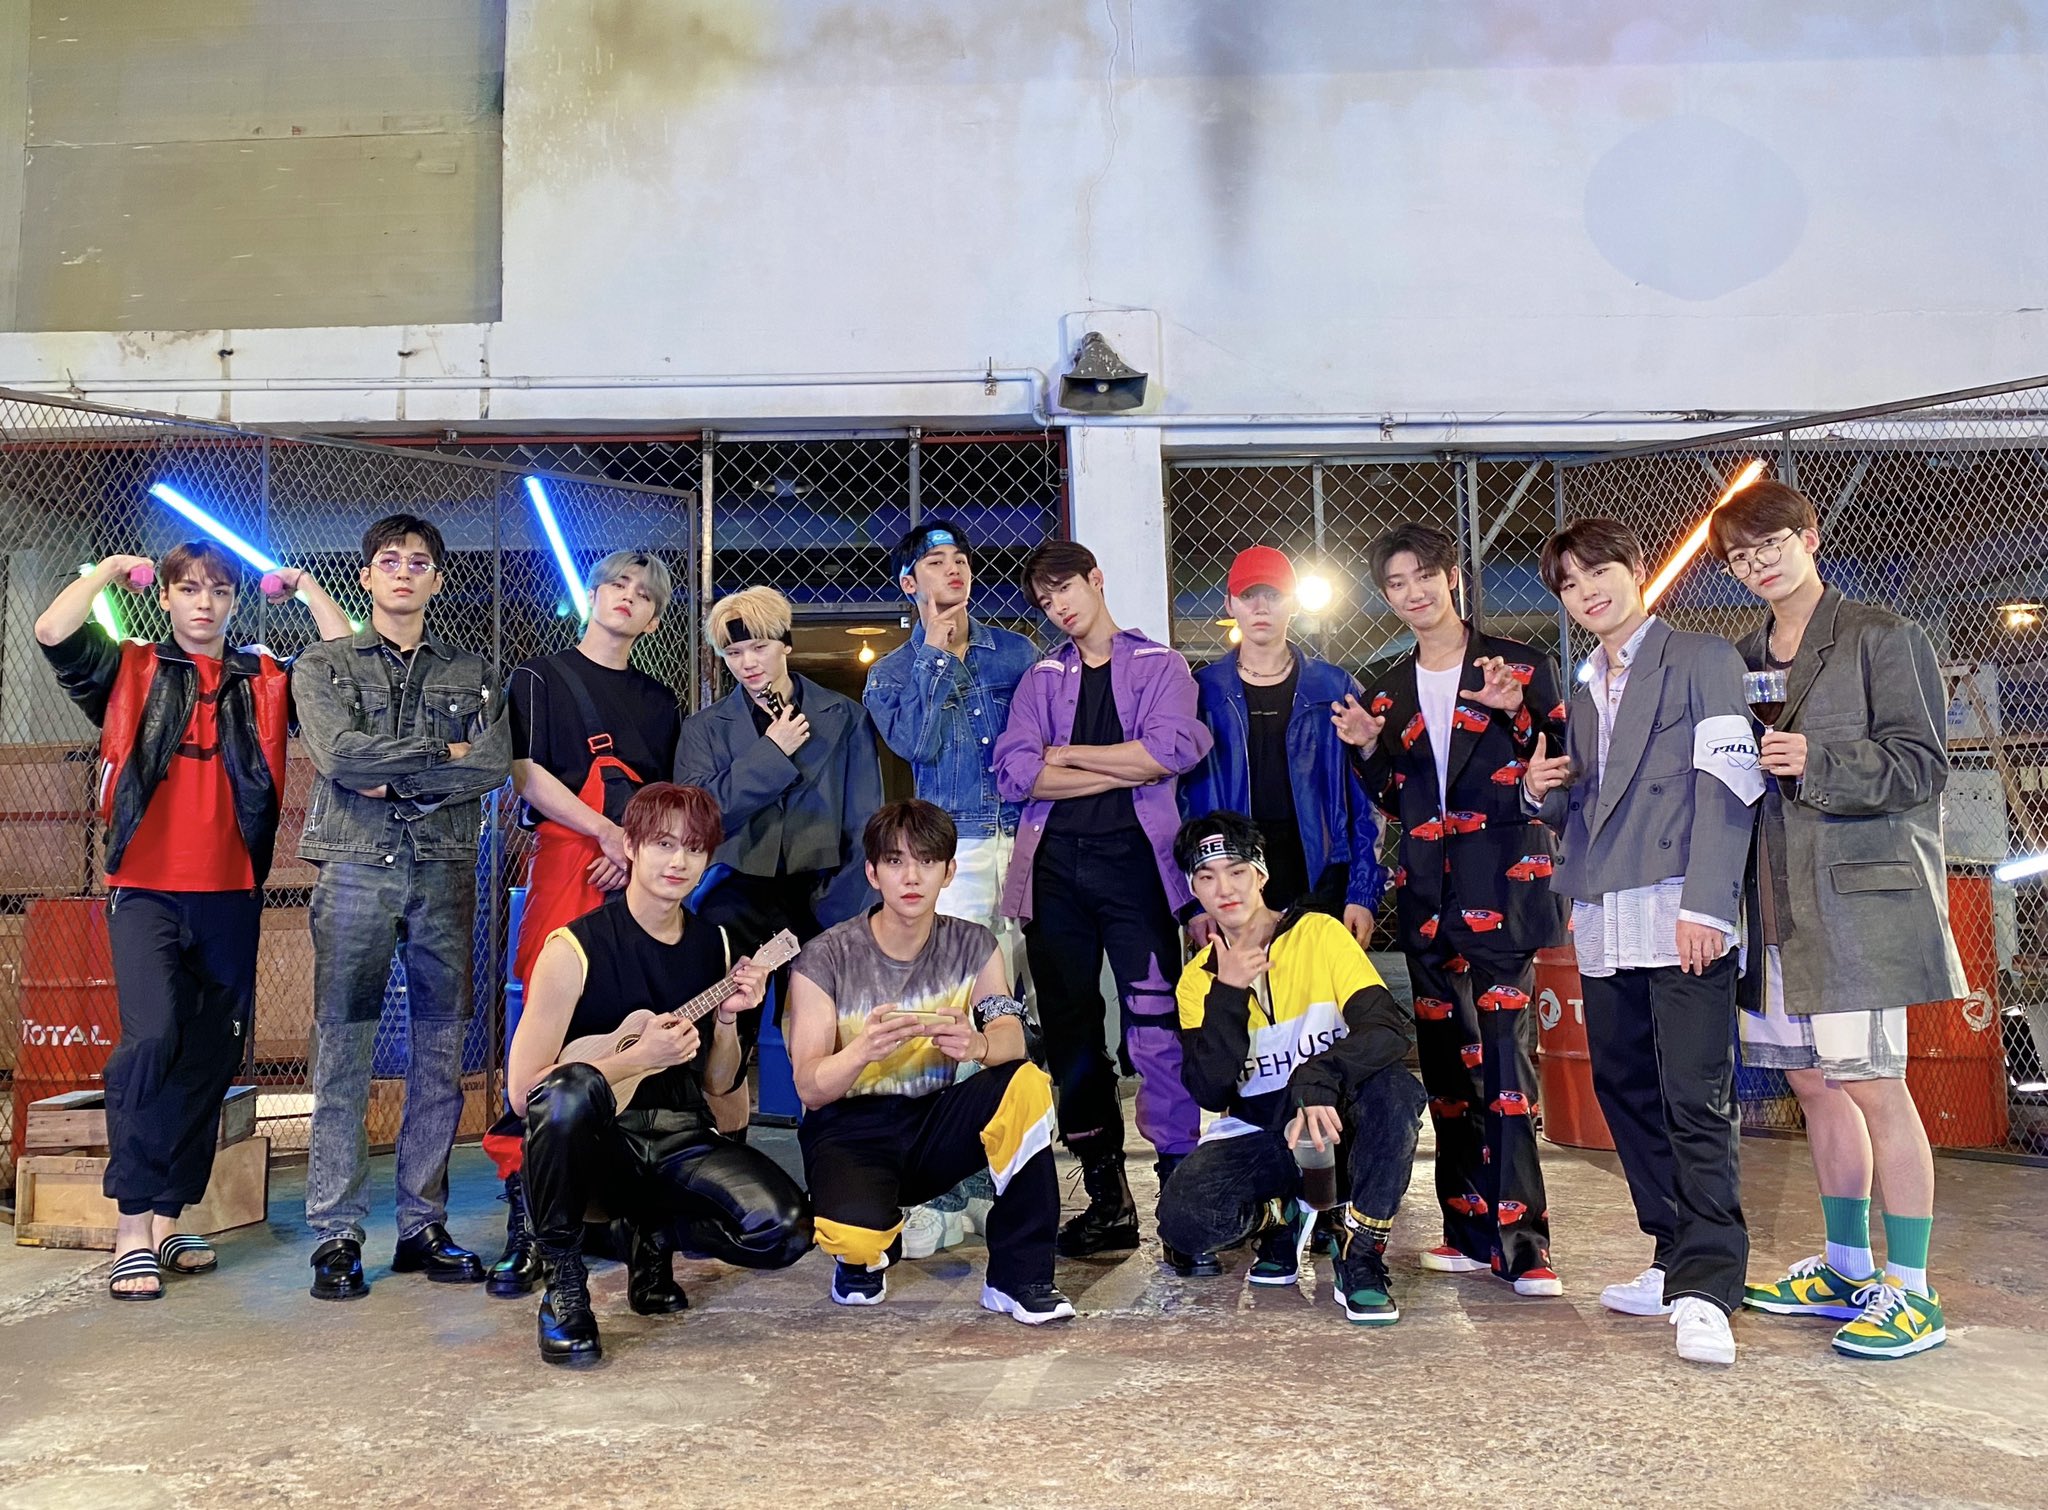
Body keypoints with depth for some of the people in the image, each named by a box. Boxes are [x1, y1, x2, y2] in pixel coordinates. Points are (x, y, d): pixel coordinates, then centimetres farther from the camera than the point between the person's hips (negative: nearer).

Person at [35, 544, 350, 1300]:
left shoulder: (267, 682, 11)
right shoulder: (129, 671, 7)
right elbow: (52, 632, -9)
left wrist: (307, 590, 7)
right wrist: (108, 571, 4)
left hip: (232, 897, 3)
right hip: (146, 892, -3)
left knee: (210, 1060, 7)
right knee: (151, 1038, -19)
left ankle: (169, 1221, 20)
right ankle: (132, 1226, -8)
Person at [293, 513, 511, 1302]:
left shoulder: (469, 673, 16)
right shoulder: (324, 666, 11)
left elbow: (495, 763, -1)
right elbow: (340, 753, -7)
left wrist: (393, 779, -9)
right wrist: (444, 752, -5)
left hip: (445, 870, 2)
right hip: (356, 867, -2)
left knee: (440, 1053, 3)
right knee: (343, 1053, -3)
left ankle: (424, 1224, 11)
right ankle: (336, 1234, 3)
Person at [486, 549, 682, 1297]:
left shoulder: (659, 701, 22)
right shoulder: (540, 677, 11)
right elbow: (526, 774, -2)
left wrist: (640, 851, -3)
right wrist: (608, 832, -11)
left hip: (640, 879, 4)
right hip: (566, 870, -4)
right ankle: (525, 1217, -11)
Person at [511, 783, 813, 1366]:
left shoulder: (715, 944, 7)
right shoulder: (575, 948, -9)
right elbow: (523, 1091, -13)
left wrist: (728, 1018, -5)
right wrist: (638, 1058, -19)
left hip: (682, 1140, 4)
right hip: (599, 1142, -4)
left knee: (784, 1229, -21)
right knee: (571, 1089, -39)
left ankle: (655, 1232, 12)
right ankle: (563, 1284, -15)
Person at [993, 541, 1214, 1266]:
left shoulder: (1159, 665, 10)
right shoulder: (1042, 679, 17)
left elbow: (1170, 748, -10)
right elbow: (1013, 771, 0)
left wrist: (1068, 753, -2)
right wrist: (1121, 770, -6)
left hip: (1133, 858, -4)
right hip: (1056, 866, 4)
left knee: (1157, 1030, -11)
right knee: (1070, 1031, 7)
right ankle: (1107, 1201, 17)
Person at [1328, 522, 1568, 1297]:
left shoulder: (1520, 663, 2)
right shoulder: (1387, 688, 16)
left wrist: (1515, 711, -17)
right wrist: (1366, 748, -1)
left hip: (1504, 883, -5)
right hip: (1429, 894, 5)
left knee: (1503, 1054, -12)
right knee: (1446, 1063, 8)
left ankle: (1520, 1242, -7)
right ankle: (1472, 1230, 17)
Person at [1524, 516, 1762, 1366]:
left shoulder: (1702, 661, 2)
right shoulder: (1582, 694, 22)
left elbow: (1725, 786, -8)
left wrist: (1707, 904, -17)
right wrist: (1545, 791, 2)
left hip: (1680, 917, -7)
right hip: (1603, 927, 7)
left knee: (1697, 1103, -9)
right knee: (1628, 1098, 11)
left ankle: (1707, 1287, -5)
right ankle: (1676, 1261, 22)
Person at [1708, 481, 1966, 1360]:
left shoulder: (1882, 638, -2)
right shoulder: (1744, 661, 17)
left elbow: (1921, 762, -9)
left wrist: (1819, 762, -21)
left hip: (1860, 891, -6)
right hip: (1778, 899, 7)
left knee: (1874, 1086, -6)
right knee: (1813, 1082, 11)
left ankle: (1912, 1293, 5)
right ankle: (1847, 1270, 24)